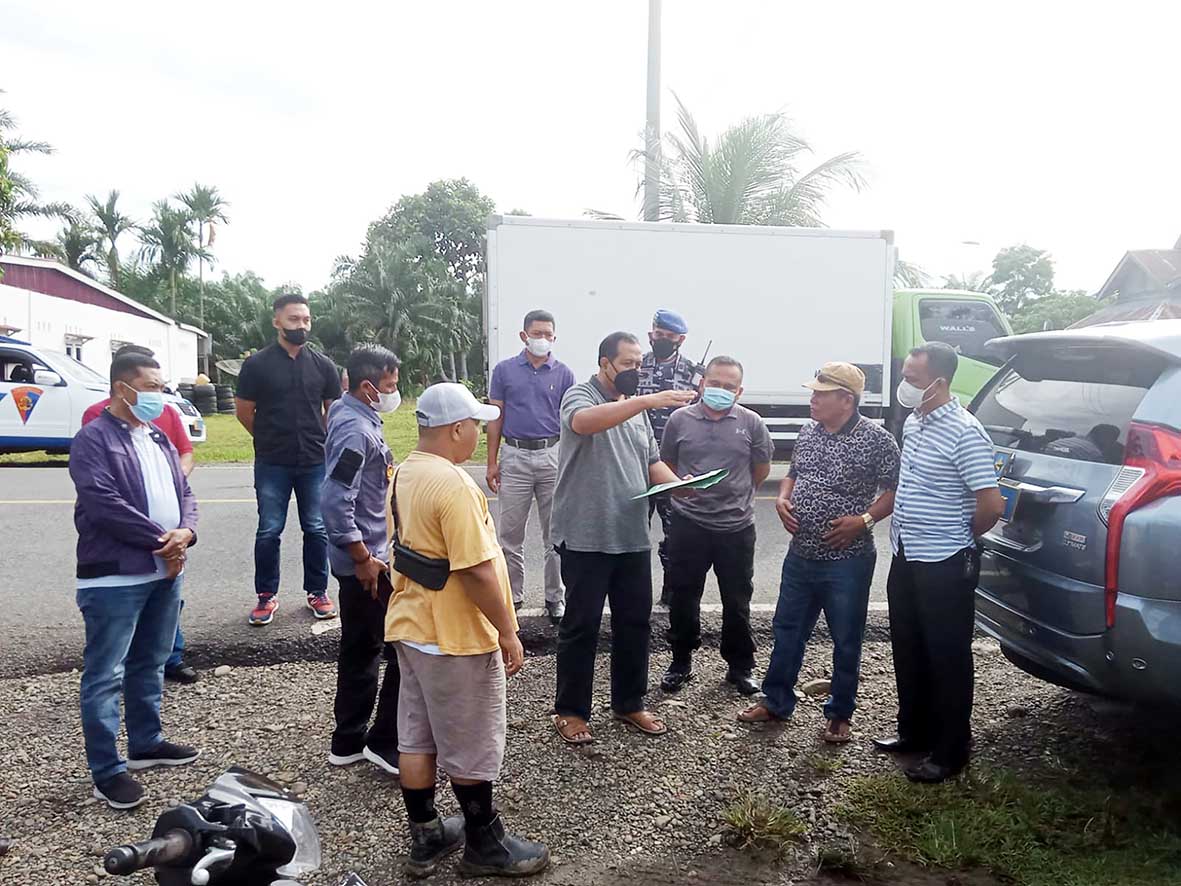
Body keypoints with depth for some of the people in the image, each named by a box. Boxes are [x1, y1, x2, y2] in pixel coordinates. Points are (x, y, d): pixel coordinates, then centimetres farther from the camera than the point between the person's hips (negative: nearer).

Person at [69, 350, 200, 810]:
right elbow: (104, 504, -20)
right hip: (114, 578, -8)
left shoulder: (158, 438, 15)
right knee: (105, 675, 0)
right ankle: (107, 772, 7)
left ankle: (146, 743, 33)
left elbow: (183, 492, 13)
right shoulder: (93, 439, -10)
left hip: (164, 573, 8)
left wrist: (184, 533, -8)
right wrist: (160, 539, -15)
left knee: (150, 664, 19)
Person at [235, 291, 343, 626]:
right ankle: (266, 595, 19)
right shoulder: (257, 364, -4)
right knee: (269, 531, 5)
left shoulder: (322, 365, 3)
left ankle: (317, 592, 21)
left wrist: (316, 441, 11)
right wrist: (271, 440, 11)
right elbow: (244, 411, 5)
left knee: (316, 529, 8)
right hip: (272, 465, -2)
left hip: (315, 463, 2)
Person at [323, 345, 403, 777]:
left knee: (361, 650, 18)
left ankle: (348, 742, 29)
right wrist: (363, 557, -21)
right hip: (367, 562, -10)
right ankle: (386, 744, 11)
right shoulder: (355, 430, -21)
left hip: (363, 560, 10)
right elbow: (335, 501, -28)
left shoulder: (353, 416, 9)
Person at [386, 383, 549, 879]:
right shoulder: (453, 484, -25)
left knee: (416, 738, 16)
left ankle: (425, 839, 31)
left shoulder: (405, 473, 5)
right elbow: (477, 570, -27)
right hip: (456, 636, -9)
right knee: (470, 748, 7)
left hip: (410, 625, 9)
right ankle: (485, 847, 24)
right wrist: (507, 632, -17)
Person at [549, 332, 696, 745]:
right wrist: (648, 401, -40)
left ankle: (629, 703, 30)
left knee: (635, 622, 14)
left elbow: (651, 461, 18)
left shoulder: (636, 408, 14)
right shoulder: (580, 396, -9)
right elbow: (584, 422, -33)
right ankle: (570, 711, 19)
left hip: (632, 537, 7)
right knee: (581, 626, 4)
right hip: (585, 538, -7)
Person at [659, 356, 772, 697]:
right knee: (683, 598, 10)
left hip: (737, 527, 0)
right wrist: (683, 491, 8)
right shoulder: (680, 419, 0)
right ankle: (681, 662, 27)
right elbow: (667, 465, 11)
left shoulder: (751, 423, -1)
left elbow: (761, 467, 11)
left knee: (737, 602, 12)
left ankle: (740, 667, 28)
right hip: (688, 524, 0)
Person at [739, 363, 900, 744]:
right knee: (787, 630, 16)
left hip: (847, 561, -6)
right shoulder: (808, 432, 6)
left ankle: (840, 715, 27)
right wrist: (782, 498, -1)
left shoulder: (877, 439, -13)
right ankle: (776, 702, 32)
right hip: (800, 555, 6)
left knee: (846, 640, 10)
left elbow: (894, 490, -10)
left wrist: (864, 519, -21)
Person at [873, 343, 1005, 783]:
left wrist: (961, 539, -6)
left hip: (944, 566, -9)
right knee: (908, 651, 18)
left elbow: (992, 504, -22)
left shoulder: (964, 433, -20)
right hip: (906, 559, 9)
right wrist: (906, 531, 14)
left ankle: (950, 751, 18)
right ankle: (915, 731, 34)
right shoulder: (913, 421, 8)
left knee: (947, 658, 4)